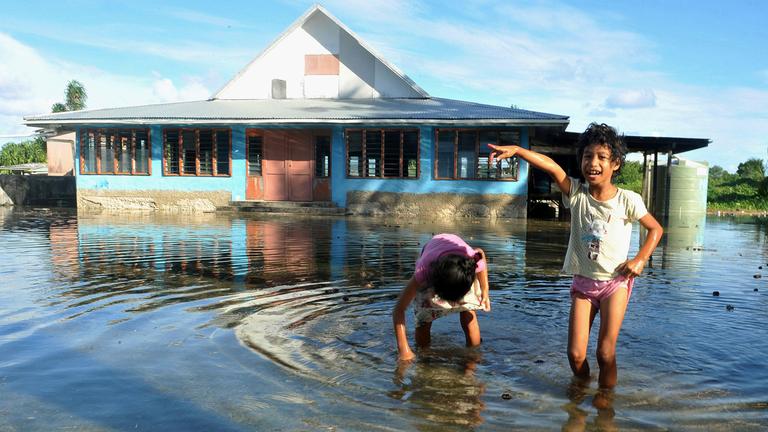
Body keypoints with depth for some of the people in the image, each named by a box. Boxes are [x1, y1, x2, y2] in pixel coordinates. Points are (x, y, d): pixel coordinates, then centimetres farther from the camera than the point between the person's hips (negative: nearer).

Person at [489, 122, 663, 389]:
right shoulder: (576, 193, -6)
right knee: (575, 353, 0)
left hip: (615, 282, -1)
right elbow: (552, 167, -22)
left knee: (605, 352, -3)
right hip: (583, 281, 2)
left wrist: (640, 260, -7)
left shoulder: (627, 200, -8)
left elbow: (656, 229, 6)